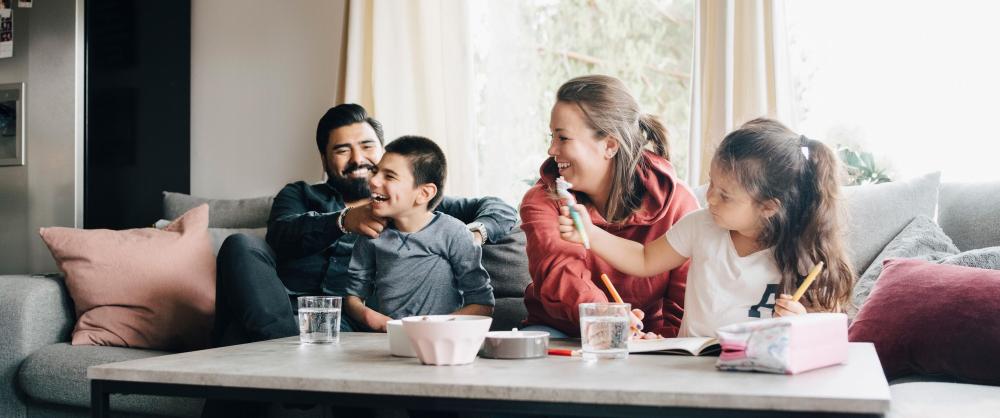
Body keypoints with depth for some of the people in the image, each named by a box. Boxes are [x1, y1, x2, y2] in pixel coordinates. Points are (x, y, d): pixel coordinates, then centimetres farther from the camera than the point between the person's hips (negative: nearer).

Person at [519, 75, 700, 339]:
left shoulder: (677, 202, -4)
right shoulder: (542, 200, -3)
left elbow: (689, 301, -6)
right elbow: (558, 270, -25)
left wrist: (662, 339, -28)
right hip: (557, 331, 2)